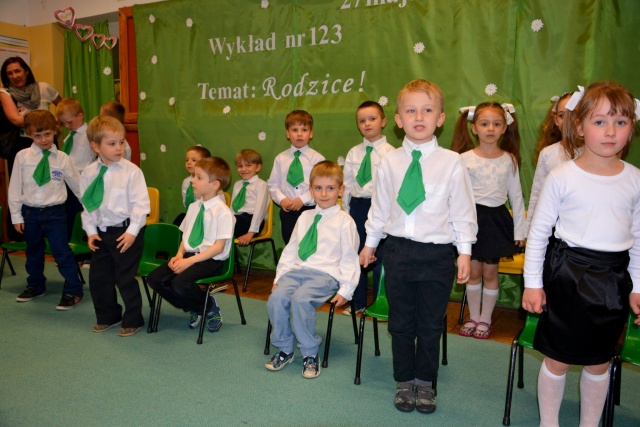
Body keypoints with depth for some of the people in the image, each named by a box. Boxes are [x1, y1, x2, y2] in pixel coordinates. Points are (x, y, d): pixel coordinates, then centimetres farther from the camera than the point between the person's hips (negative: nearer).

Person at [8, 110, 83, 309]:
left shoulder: (62, 158, -5)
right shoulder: (22, 157, -3)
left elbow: (77, 185, 5)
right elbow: (15, 187, 1)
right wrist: (16, 215, 1)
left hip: (55, 212, -2)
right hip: (30, 212, 3)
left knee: (62, 252, -3)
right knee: (33, 252, 19)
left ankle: (73, 291, 8)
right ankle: (35, 286, 38)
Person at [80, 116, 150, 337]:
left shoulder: (131, 171, -12)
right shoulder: (89, 173, 2)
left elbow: (140, 204, -13)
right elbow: (87, 206, 9)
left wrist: (132, 231, -17)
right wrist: (91, 231, 3)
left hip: (127, 231, -6)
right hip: (101, 232, 6)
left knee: (126, 278, 2)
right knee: (98, 277, 15)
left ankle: (133, 320, 21)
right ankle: (108, 317, 35)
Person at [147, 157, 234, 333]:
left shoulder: (223, 211, -12)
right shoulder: (194, 207, 11)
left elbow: (218, 247, -16)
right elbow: (185, 235, 16)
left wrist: (190, 260, -21)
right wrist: (180, 255, -4)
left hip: (211, 260, -8)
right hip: (189, 254, 8)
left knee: (180, 284, -31)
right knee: (154, 278, -9)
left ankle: (210, 307, 2)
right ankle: (193, 308, 10)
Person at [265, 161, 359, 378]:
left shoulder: (344, 221, 1)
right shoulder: (304, 217, 18)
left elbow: (349, 258, -1)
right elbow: (290, 249, 19)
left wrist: (345, 290, -8)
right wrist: (280, 276, 11)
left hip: (325, 273, -5)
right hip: (297, 270, 5)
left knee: (300, 299, -32)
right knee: (275, 298, -22)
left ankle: (310, 354, -11)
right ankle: (284, 349, 0)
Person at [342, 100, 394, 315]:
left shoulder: (390, 153, -7)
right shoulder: (353, 153, 7)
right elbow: (347, 184, 11)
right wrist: (347, 210, 9)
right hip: (357, 207, 5)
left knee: (379, 257, 4)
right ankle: (357, 302, 28)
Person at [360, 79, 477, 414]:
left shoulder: (452, 163, -5)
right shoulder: (389, 163, 2)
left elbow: (462, 211, -1)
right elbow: (380, 207, 10)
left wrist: (464, 251, -2)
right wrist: (370, 242, 16)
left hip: (437, 254, -2)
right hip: (398, 250, 2)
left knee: (430, 324, 11)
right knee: (401, 323, 13)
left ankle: (425, 382, 31)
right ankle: (404, 381, 31)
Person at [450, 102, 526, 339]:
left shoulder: (509, 159, 0)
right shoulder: (465, 159, -6)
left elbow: (516, 197, 4)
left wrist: (519, 230, 4)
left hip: (497, 219, 1)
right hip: (472, 217, -1)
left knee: (490, 272, 9)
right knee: (473, 272, 9)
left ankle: (485, 319, 25)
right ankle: (473, 317, 26)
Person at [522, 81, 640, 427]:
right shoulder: (562, 177, -10)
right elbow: (538, 232, -6)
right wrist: (532, 283, -6)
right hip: (568, 274, -3)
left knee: (598, 361, 16)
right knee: (557, 359, 9)